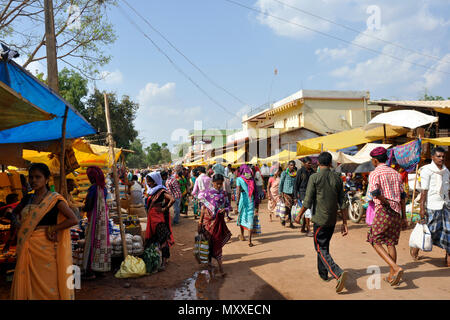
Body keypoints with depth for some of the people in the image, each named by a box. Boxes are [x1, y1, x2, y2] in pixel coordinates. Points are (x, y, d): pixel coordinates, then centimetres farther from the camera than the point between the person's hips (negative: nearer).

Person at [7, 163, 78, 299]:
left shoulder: (54, 199, -7)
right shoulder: (27, 199, 10)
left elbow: (74, 220, -14)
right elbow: (15, 212, 32)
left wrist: (52, 229, -12)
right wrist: (22, 225, 15)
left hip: (45, 248, -5)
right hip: (27, 249, 5)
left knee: (47, 284, 0)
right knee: (28, 284, 9)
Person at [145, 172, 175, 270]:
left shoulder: (162, 191, -14)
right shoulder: (151, 191, 12)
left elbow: (172, 200, -26)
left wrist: (164, 209, -19)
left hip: (160, 219, -9)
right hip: (152, 218, 9)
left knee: (163, 239, -8)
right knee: (152, 238, 13)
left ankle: (164, 262, -7)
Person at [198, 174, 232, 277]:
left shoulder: (223, 193, 4)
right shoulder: (208, 193, -4)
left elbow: (228, 205, 9)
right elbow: (203, 207, -1)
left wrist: (225, 209, -15)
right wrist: (200, 221, -1)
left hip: (219, 221, 2)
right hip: (209, 221, -2)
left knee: (218, 242, 3)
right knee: (209, 241, 5)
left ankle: (220, 266, 9)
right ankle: (208, 261, 24)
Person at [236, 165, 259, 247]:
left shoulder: (239, 179, -6)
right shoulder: (252, 179, 4)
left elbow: (238, 193, -14)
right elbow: (255, 192, 5)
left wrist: (237, 205, -14)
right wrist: (256, 205, 12)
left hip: (243, 200, -2)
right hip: (251, 201, 2)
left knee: (241, 217, 20)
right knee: (250, 219, 2)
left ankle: (242, 235, 36)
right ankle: (249, 240, -5)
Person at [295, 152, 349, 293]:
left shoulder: (314, 177, -10)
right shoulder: (337, 178, 4)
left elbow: (308, 201, -11)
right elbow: (342, 203, 2)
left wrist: (299, 215, 3)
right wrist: (345, 223, 6)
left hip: (319, 219, -6)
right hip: (332, 220, 6)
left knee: (321, 249, -1)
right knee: (324, 246, 21)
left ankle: (338, 273, -20)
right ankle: (323, 273, 33)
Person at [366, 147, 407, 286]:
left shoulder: (375, 174, -7)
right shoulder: (395, 173, 13)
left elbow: (375, 192, -25)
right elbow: (402, 196, 13)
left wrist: (386, 202, -8)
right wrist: (404, 216, 17)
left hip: (383, 212, -7)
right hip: (397, 212, 7)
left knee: (375, 242, 4)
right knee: (391, 243, 14)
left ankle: (396, 268, -11)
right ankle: (392, 276, 17)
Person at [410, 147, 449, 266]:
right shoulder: (427, 170, -9)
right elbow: (424, 190, -12)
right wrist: (422, 208, -15)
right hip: (432, 205, -6)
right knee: (431, 230, 1)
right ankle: (415, 247, 25)